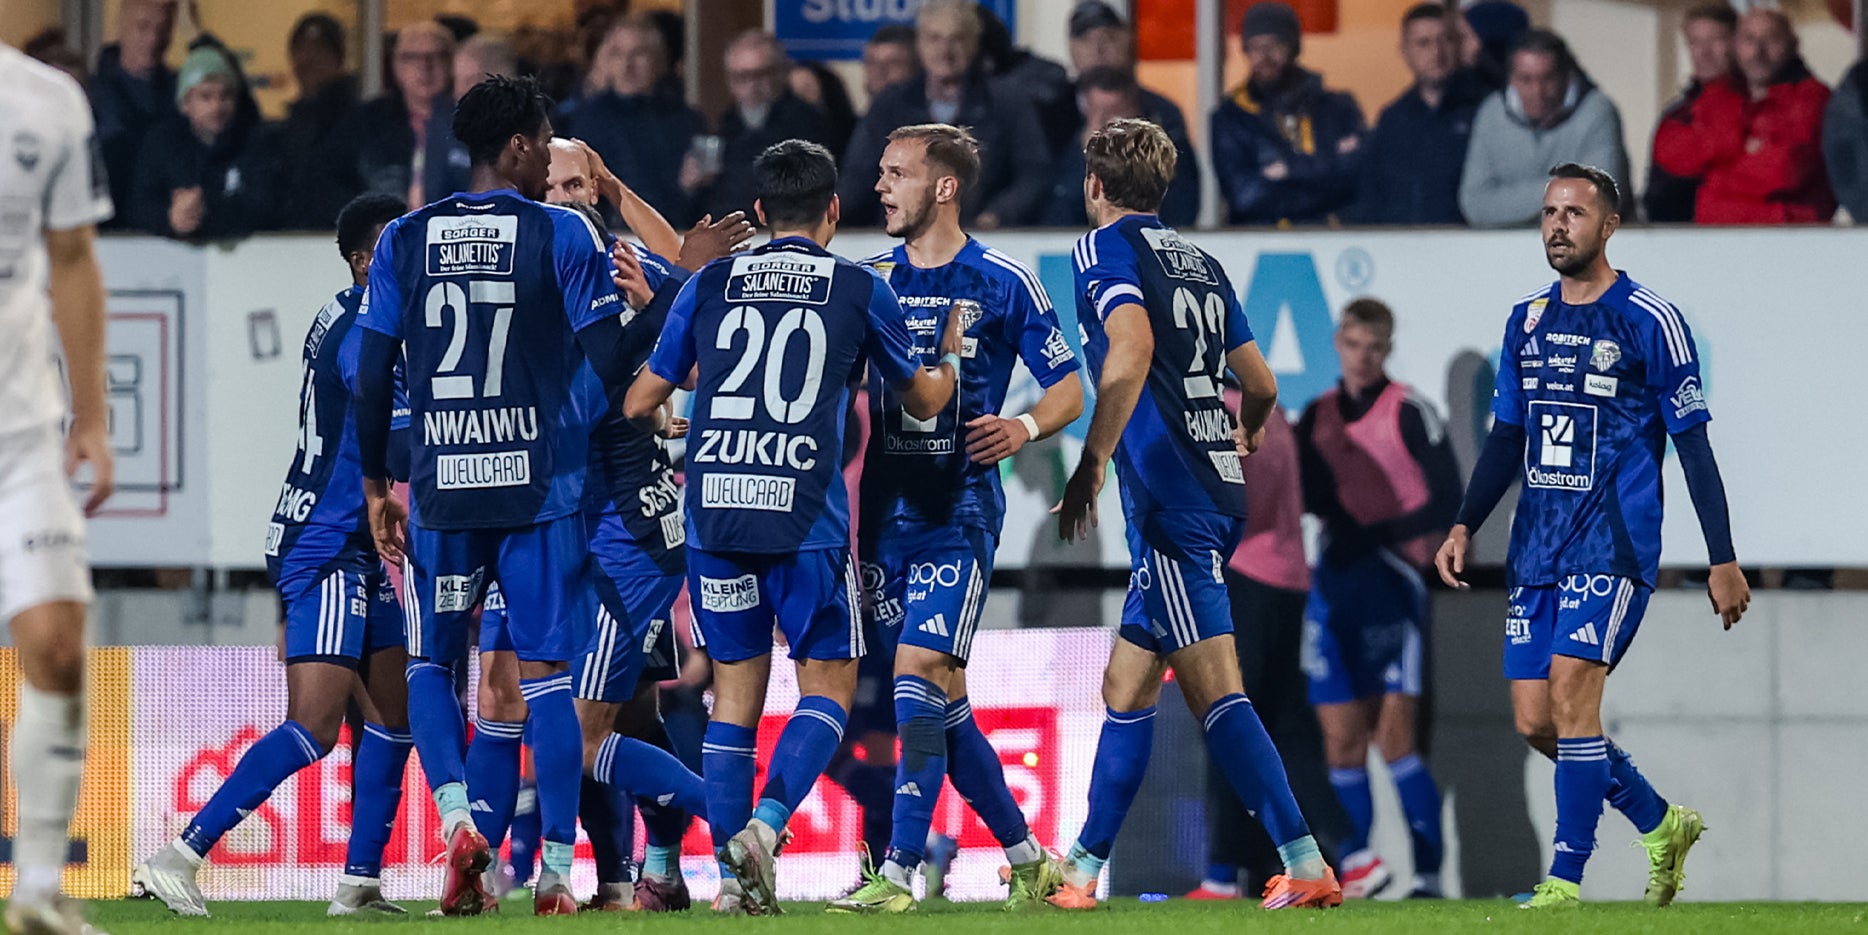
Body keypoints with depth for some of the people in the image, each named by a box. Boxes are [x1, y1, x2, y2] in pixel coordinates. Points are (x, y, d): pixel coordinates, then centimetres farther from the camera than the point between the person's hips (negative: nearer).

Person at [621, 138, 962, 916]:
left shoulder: (709, 285, 10)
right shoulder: (859, 290, 5)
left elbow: (640, 404, 13)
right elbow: (923, 400, 17)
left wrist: (662, 426, 36)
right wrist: (951, 358, 39)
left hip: (714, 511, 3)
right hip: (805, 518, -3)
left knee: (735, 691, 10)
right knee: (826, 687, 7)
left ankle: (733, 873, 5)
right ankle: (765, 821, -16)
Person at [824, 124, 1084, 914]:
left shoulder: (1003, 283, -3)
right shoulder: (870, 280, 10)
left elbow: (1069, 390, 1)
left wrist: (1025, 428, -21)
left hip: (959, 507, -5)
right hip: (885, 506, 5)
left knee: (919, 673, -16)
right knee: (941, 699, 6)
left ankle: (898, 873, -17)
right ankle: (1025, 855, 19)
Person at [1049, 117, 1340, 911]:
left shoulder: (1106, 247, -3)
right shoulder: (1199, 263, 18)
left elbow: (1133, 348, -21)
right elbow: (1261, 385, 21)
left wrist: (1091, 464, -18)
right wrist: (1240, 440, 43)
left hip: (1170, 502, -8)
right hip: (1218, 491, 8)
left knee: (1214, 689, -12)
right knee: (1125, 686, 12)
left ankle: (1306, 866, -19)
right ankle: (1081, 869, 14)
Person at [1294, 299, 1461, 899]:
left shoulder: (1408, 413, -4)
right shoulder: (1318, 416, 12)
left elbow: (1446, 505, -7)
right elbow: (1307, 495, 14)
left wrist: (1374, 534, -14)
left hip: (1392, 584, -5)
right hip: (1334, 585, 5)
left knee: (1394, 739, -11)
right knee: (1342, 741, 2)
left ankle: (1428, 875, -8)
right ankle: (1353, 871, 9)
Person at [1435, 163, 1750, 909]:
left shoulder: (1649, 321, -5)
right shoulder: (1527, 321, 12)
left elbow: (1694, 446, -5)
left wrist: (1723, 560, -7)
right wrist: (1464, 527, 9)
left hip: (1613, 545, -6)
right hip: (1537, 548, 6)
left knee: (1570, 697, -17)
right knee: (1534, 721, 2)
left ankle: (1566, 880, -12)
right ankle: (1662, 825, 22)